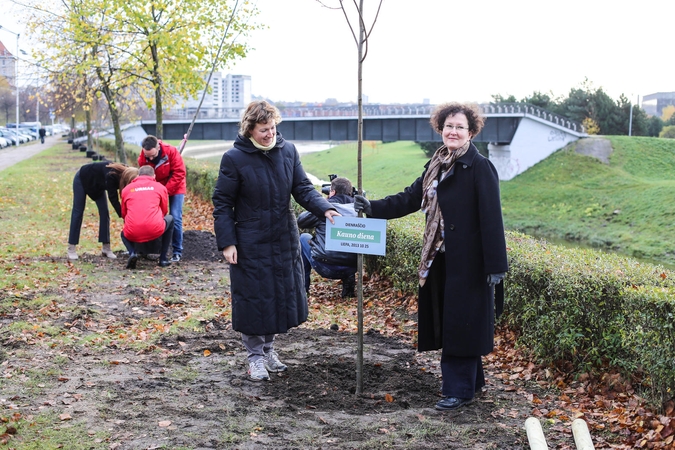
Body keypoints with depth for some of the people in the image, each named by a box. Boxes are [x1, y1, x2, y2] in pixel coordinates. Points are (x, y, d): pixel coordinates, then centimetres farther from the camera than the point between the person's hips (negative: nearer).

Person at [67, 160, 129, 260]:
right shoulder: (111, 176, -42)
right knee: (78, 212, -6)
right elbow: (113, 198, -39)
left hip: (97, 184, 7)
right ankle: (71, 248, -3)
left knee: (104, 212, -3)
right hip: (82, 179, -7)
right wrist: (123, 215, -42)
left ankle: (106, 248, -1)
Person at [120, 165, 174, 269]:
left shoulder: (126, 189, 18)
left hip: (133, 234, 1)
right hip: (155, 231, -1)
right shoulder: (160, 187, 15)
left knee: (124, 233, 39)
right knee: (170, 219, 32)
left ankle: (132, 253, 4)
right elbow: (165, 211, 27)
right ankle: (163, 258, 25)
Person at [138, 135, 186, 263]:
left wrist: (166, 190, -27)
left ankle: (177, 251, -3)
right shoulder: (142, 159, -16)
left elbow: (179, 173, -23)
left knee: (175, 218, -10)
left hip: (175, 189, -3)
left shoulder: (171, 151, -25)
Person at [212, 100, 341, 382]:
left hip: (284, 240, 4)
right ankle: (256, 356, 19)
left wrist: (325, 209, -18)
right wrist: (226, 243, -12)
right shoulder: (234, 158, -11)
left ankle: (268, 347, 32)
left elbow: (303, 189, 0)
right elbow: (222, 203, -7)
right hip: (250, 243, -4)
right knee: (253, 298, 2)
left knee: (283, 295, 12)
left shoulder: (288, 151, -1)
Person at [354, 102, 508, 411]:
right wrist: (373, 208, 3)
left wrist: (495, 266, -17)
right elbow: (411, 198, 15)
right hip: (441, 258, 8)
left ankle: (459, 390, 10)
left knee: (460, 321, -2)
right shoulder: (437, 166, 11)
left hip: (468, 260, -8)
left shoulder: (480, 168, -13)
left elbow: (491, 218, -15)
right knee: (445, 320, 14)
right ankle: (472, 381, 29)